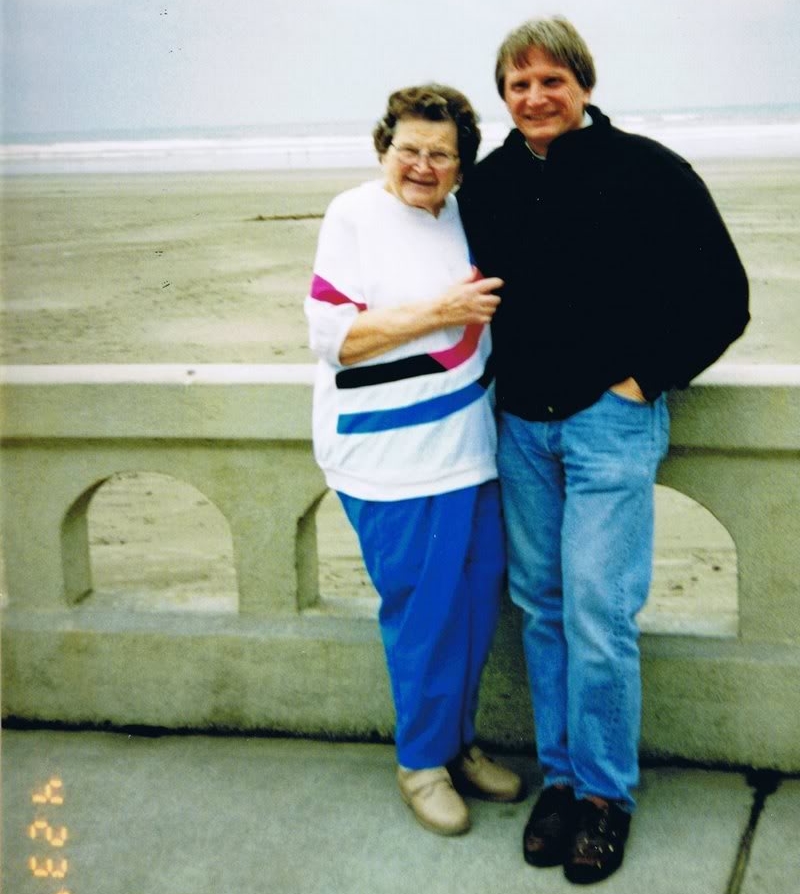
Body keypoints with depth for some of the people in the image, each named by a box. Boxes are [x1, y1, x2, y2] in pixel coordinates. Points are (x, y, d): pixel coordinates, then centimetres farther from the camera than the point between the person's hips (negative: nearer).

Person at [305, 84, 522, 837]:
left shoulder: (462, 215, 11)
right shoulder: (354, 217, -9)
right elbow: (331, 335, -16)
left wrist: (490, 304, 6)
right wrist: (440, 312, -18)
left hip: (466, 443, 7)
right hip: (390, 456, -7)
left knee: (477, 596, 12)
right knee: (425, 609, 0)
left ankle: (458, 743, 30)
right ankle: (422, 760, 20)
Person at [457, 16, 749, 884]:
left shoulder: (647, 171, -8)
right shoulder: (486, 185, 6)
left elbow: (721, 297, -4)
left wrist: (645, 378, -7)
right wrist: (501, 373, 9)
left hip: (611, 421, -5)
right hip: (520, 425, 5)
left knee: (597, 612, -6)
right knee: (540, 607, 10)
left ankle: (606, 791, 11)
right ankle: (559, 775, 24)